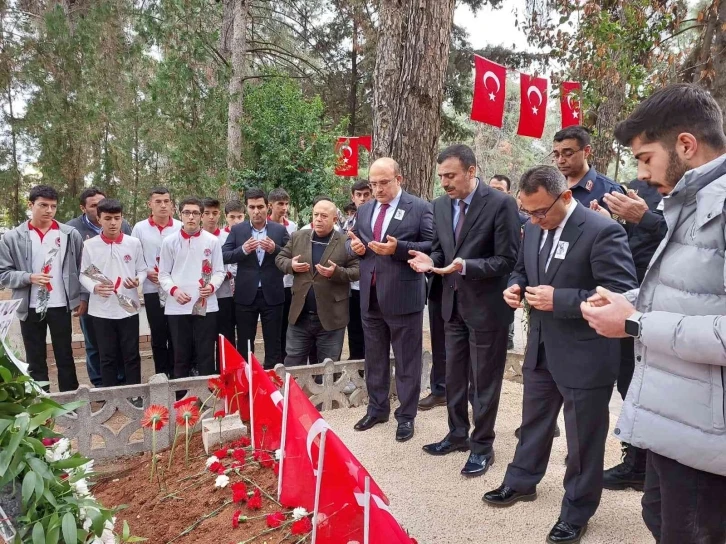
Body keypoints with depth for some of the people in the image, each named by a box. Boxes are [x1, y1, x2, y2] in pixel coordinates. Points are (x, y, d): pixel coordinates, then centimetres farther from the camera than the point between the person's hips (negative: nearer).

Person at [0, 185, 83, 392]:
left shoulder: (70, 234, 0)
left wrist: (83, 298, -2)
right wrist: (29, 277, -17)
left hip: (60, 306, 0)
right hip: (30, 308, 0)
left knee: (65, 358, 11)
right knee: (35, 361, 12)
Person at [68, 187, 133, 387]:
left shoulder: (123, 225, 4)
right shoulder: (72, 228, -1)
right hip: (89, 296, -1)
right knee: (94, 345, 10)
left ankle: (122, 383, 23)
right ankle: (100, 386, 22)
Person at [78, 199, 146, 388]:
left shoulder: (134, 243, 0)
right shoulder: (89, 245, -1)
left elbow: (142, 270, 6)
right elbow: (83, 275, 4)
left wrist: (137, 281, -16)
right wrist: (94, 287, -16)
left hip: (128, 308, 0)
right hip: (101, 310, 0)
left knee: (131, 355, 8)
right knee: (107, 357, 10)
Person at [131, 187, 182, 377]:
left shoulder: (181, 227, 0)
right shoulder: (140, 228, 2)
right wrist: (146, 272, -9)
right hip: (152, 289, 1)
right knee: (158, 336, 9)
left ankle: (174, 374, 17)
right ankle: (161, 375, 20)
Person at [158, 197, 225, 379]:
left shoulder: (212, 241, 3)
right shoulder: (170, 241, 4)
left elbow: (219, 271, 6)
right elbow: (163, 273, 7)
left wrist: (212, 286, -14)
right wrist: (174, 290, -12)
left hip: (206, 306, 0)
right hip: (177, 307, 1)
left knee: (206, 354, 6)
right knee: (181, 354, 10)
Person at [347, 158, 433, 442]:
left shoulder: (419, 208, -6)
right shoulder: (364, 210, 13)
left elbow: (433, 245, -13)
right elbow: (352, 241, 21)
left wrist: (398, 248, -23)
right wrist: (355, 245, -3)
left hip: (402, 297, -6)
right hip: (370, 296, 6)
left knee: (406, 360, 6)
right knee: (374, 358, 17)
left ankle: (406, 416, 20)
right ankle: (377, 408, 33)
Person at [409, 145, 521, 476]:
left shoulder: (501, 204, -16)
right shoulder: (441, 205, 3)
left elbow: (507, 260, -17)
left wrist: (465, 266, -30)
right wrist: (431, 260, -10)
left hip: (486, 306, -6)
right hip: (453, 303, 6)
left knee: (484, 380, 7)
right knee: (454, 376, 17)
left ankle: (482, 446, 23)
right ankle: (457, 434, 36)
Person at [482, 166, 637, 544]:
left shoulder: (602, 231, -20)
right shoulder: (533, 229, 3)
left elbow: (622, 294, -23)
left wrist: (560, 299, -27)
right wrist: (516, 286, -6)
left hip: (584, 356, -7)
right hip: (541, 348, 7)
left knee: (582, 439, 11)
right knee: (533, 421, 23)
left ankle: (576, 512, 30)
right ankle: (521, 482, 44)